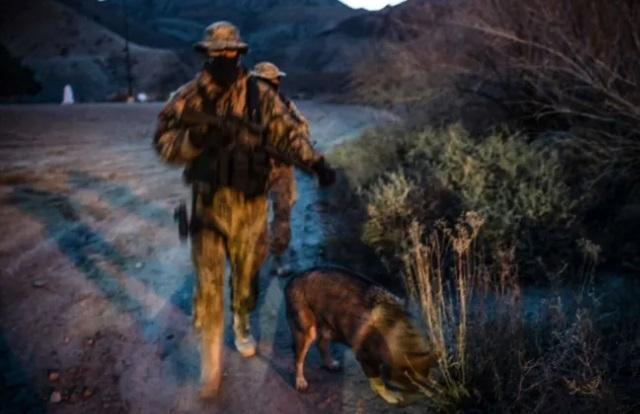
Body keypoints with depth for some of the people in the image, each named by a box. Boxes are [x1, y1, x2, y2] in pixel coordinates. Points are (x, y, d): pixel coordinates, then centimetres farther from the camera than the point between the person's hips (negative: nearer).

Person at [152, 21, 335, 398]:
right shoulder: (189, 97, -3)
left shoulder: (260, 95, -3)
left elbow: (289, 131, -10)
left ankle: (243, 326, 44)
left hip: (250, 203, 1)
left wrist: (317, 162, -26)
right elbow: (164, 141, -3)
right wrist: (195, 138, -24)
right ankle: (211, 359, 12)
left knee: (246, 273, 16)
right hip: (208, 202, 0)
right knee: (208, 282, -2)